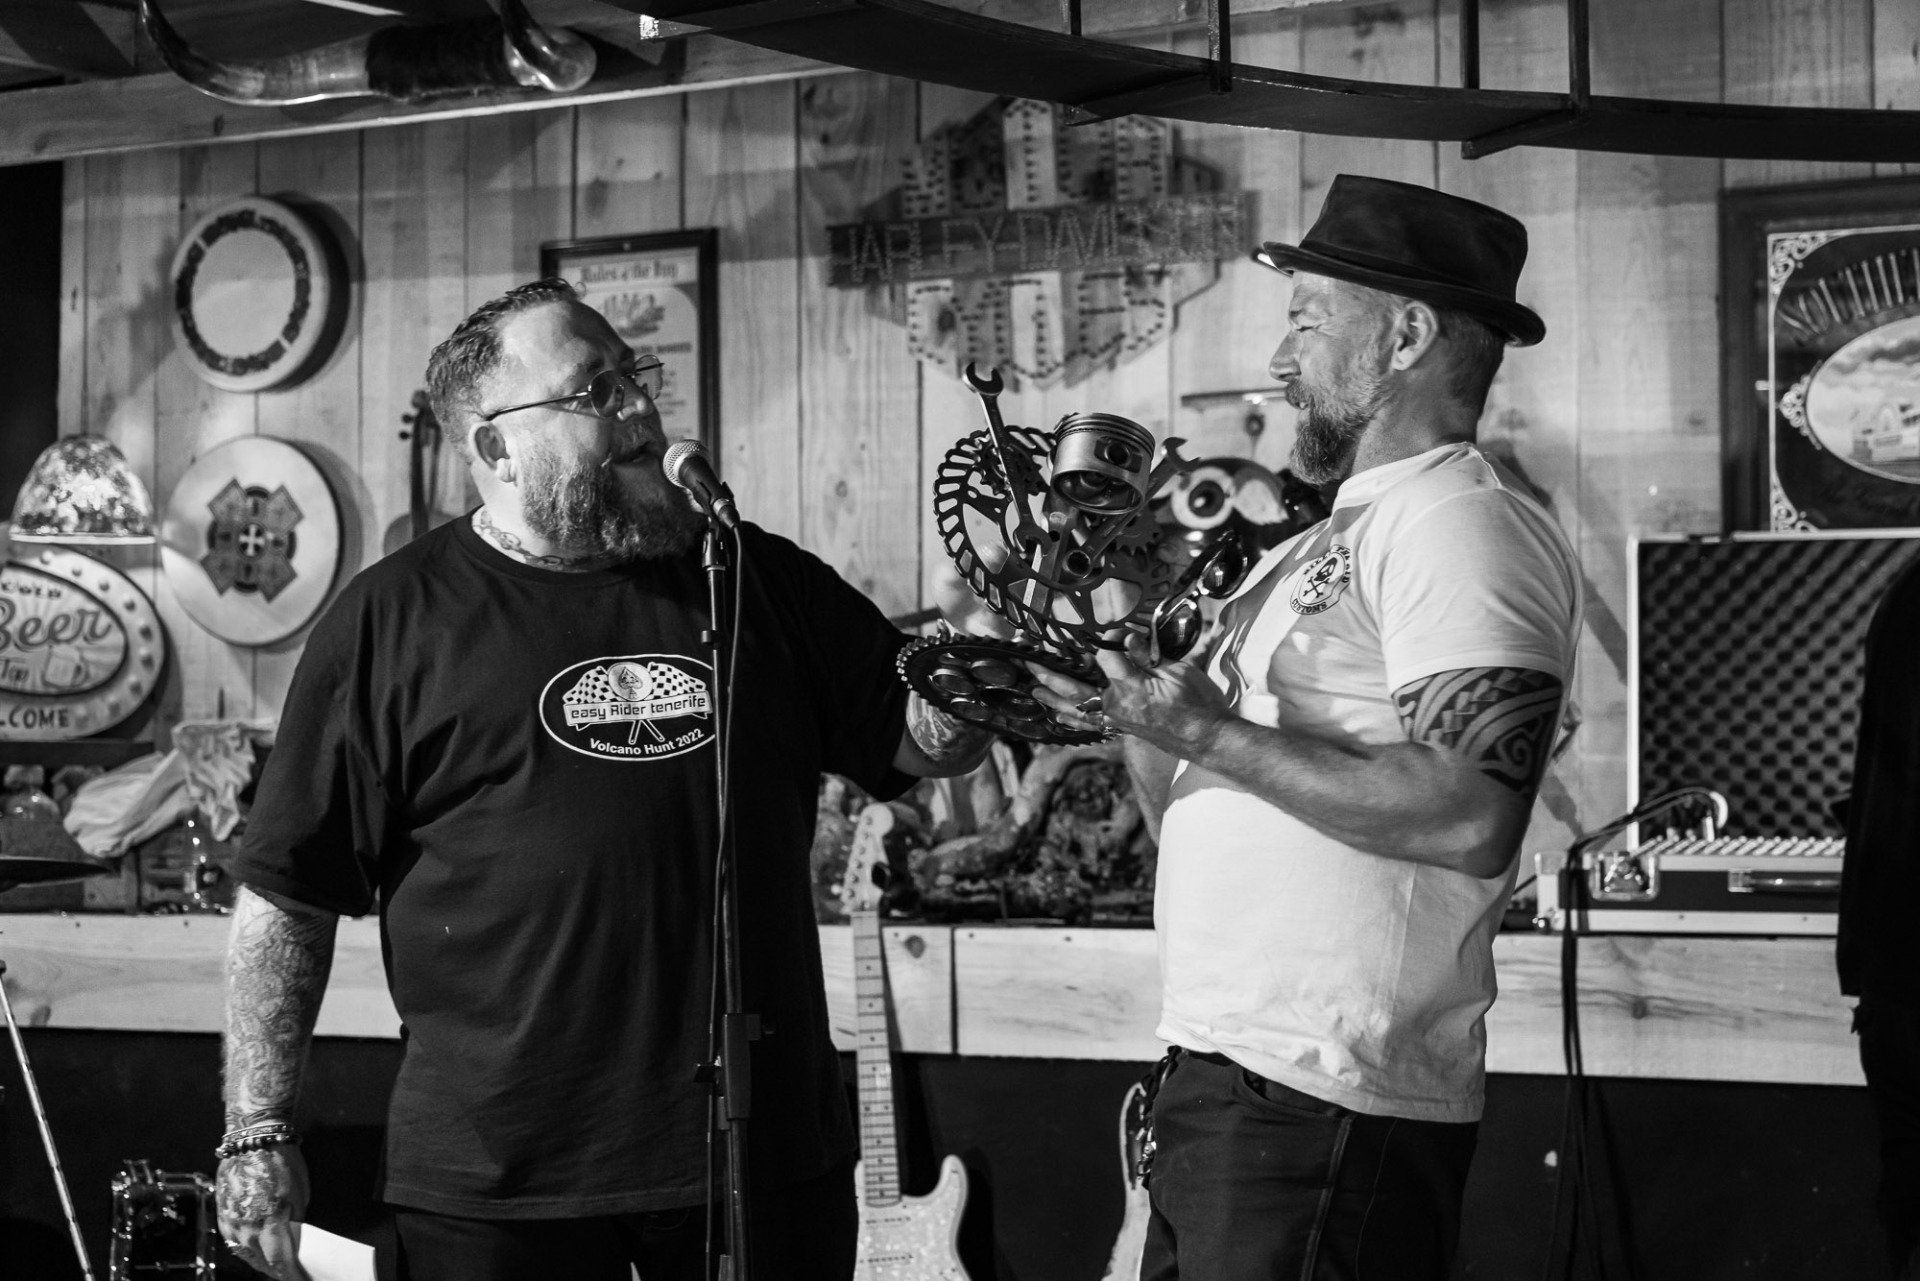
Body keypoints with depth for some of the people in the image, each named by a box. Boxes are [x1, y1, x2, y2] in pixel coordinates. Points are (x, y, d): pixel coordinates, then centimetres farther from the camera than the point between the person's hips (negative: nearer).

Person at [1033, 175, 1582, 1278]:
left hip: (1322, 1106, -9)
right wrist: (1134, 695, 5)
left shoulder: (1464, 523, -11)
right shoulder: (1321, 548, 19)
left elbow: (1473, 820, -24)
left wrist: (1211, 735, -19)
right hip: (1220, 1074, 9)